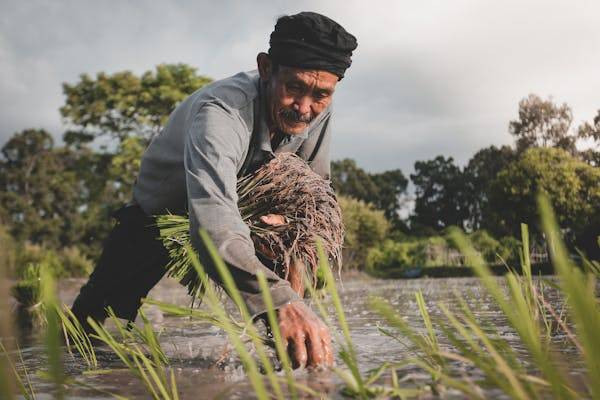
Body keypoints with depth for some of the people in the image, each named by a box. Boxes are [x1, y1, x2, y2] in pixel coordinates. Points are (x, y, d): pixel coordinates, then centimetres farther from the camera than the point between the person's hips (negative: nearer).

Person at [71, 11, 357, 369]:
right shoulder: (220, 112, -42)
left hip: (245, 210, 4)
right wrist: (281, 301, -72)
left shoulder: (318, 111, -21)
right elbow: (214, 223, -58)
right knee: (90, 330, -3)